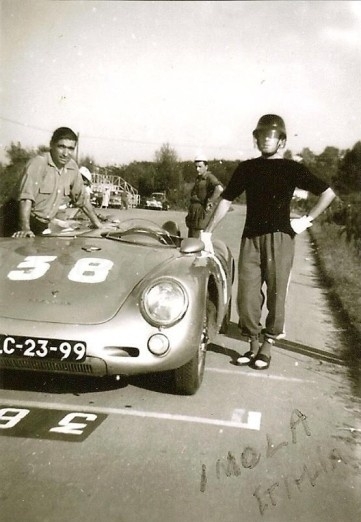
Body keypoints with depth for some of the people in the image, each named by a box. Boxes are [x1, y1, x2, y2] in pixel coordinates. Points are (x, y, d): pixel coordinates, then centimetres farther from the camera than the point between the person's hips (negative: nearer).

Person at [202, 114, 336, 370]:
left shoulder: (292, 168, 4)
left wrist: (307, 220, -1)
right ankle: (253, 345, 14)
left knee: (276, 293, -1)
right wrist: (207, 232, 8)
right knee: (247, 294, 0)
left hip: (280, 238, -2)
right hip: (251, 237, 3)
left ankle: (267, 347, 10)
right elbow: (226, 200, 11)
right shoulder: (247, 168, 11)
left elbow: (328, 193, 5)